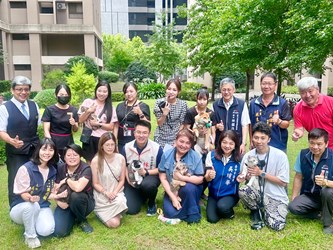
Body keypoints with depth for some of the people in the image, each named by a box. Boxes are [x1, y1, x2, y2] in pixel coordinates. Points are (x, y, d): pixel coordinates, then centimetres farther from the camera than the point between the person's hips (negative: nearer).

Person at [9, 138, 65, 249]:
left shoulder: (52, 170, -1)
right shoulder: (26, 168, -19)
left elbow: (47, 193, 6)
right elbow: (23, 194, -19)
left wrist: (59, 195, -14)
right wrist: (31, 198, -42)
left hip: (41, 207, 4)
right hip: (20, 208, -4)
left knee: (47, 230, -24)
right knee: (31, 205, -39)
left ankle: (31, 224, 13)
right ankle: (30, 236, -11)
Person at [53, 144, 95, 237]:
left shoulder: (86, 169, -18)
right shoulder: (60, 169, -2)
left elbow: (78, 187, -35)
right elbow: (56, 189, 2)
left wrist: (66, 180, -17)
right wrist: (59, 201, -19)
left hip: (83, 202, -3)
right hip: (66, 204, 3)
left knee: (75, 196, -38)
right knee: (59, 232, -20)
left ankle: (82, 220, -6)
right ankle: (72, 218, 15)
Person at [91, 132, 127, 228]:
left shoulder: (120, 158, -5)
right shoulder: (96, 161, -13)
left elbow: (122, 180, 1)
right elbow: (95, 184, -6)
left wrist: (114, 192, -15)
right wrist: (106, 193, -21)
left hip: (116, 193, 3)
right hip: (101, 197, -2)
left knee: (119, 202, -34)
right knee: (114, 223, -16)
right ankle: (100, 212, 17)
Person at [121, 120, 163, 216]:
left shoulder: (157, 148, -17)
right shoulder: (126, 147, -9)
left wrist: (146, 172, -21)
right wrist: (128, 177, -12)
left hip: (150, 176, -2)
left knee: (148, 184, -40)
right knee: (130, 210, -10)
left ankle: (152, 203, -3)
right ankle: (142, 197, 26)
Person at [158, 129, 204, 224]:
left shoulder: (195, 156, -14)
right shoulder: (166, 155, -11)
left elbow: (200, 179, -15)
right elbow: (163, 178, -9)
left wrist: (181, 177, -24)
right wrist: (173, 197, -16)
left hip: (191, 190, -1)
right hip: (172, 191, 1)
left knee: (188, 187, -35)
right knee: (170, 213, -23)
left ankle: (193, 215, -11)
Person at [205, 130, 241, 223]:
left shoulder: (239, 159, -12)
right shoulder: (212, 155, -10)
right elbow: (207, 178, -7)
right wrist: (209, 176, -30)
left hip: (230, 194, -1)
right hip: (214, 193, 2)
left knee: (222, 206, -31)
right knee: (211, 219, -14)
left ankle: (229, 211, 6)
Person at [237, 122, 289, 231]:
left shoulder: (280, 155, -13)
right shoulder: (248, 155, -4)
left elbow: (283, 182, -11)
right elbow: (244, 176, 4)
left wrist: (261, 173, -18)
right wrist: (242, 177, -21)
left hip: (276, 198, -2)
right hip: (257, 194, 2)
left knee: (277, 225, -26)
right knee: (243, 191, -30)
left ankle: (264, 212, 11)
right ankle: (256, 212, 3)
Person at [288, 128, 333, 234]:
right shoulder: (303, 154, -6)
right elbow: (298, 177, 3)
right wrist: (294, 199, 3)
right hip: (309, 195, 3)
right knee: (292, 207, -23)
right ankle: (321, 213, 5)